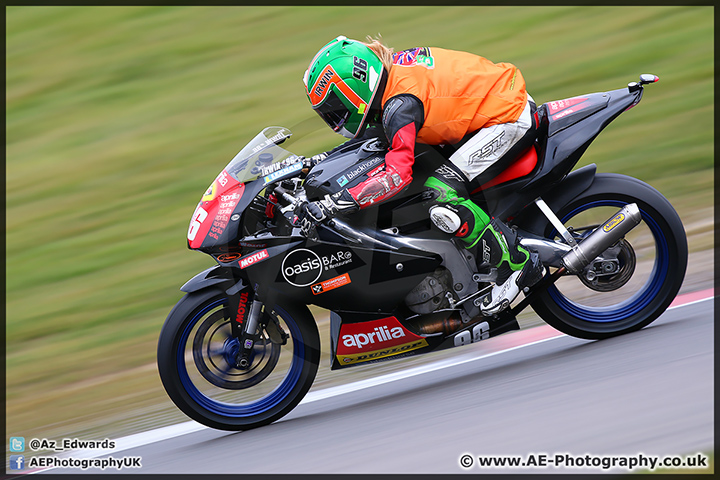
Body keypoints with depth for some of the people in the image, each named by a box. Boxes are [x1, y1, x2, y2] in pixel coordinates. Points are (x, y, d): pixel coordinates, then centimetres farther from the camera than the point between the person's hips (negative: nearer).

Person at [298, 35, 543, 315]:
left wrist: (329, 206, -35)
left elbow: (398, 174, -34)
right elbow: (381, 131, 22)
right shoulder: (390, 69, 4)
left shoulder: (400, 104, -25)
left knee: (441, 196, -21)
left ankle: (517, 263, -10)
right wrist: (325, 158, 17)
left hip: (509, 119, -11)